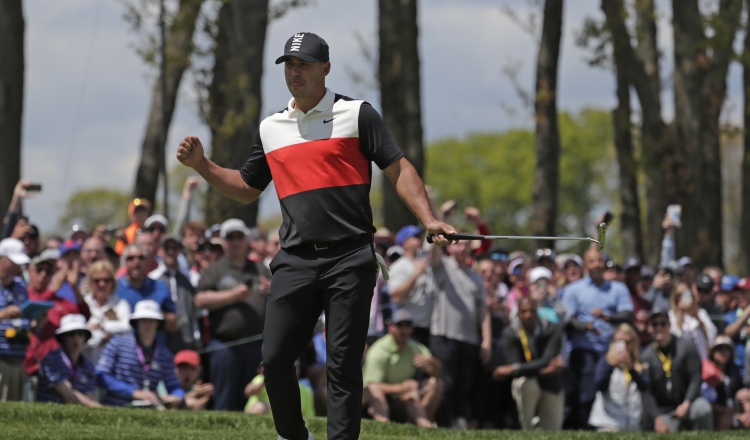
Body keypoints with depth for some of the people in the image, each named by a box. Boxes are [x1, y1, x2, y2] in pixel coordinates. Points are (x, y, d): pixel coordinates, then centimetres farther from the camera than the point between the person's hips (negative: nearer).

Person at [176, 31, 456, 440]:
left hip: (349, 260, -4)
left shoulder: (356, 114, 4)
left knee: (343, 363, -4)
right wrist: (202, 165, 13)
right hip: (295, 260, 4)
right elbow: (247, 188, 27)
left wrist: (428, 219, -13)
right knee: (275, 357, -3)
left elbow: (398, 168, 0)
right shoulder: (270, 128, 17)